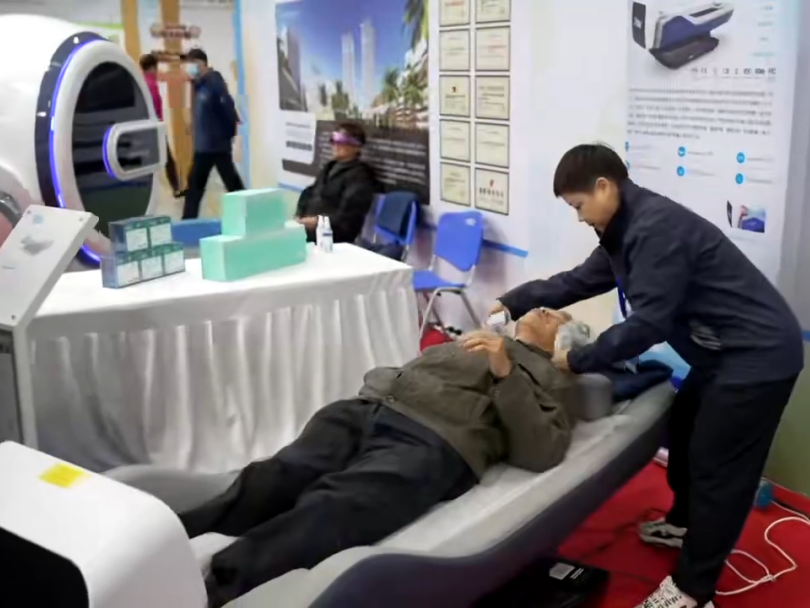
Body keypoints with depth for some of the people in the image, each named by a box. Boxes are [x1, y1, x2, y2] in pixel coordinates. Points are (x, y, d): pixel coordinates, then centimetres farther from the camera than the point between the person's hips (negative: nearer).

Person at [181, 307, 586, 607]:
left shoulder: (552, 381, 23)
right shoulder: (479, 340, 37)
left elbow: (540, 454, 3)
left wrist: (506, 374, -5)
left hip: (433, 442, -5)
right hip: (367, 409, 5)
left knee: (325, 513, -31)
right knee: (272, 480, -22)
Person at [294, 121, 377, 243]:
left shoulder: (359, 175, -4)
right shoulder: (329, 167, 23)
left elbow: (348, 216, -15)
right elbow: (309, 194, 22)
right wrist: (299, 216, 4)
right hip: (308, 228, 8)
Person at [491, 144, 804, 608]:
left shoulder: (656, 229, -25)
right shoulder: (630, 227, 7)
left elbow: (648, 323, -27)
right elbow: (582, 280, 14)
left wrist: (576, 360, -17)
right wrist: (512, 304, 9)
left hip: (759, 354, -11)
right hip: (728, 350, 11)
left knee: (718, 466, -4)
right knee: (684, 433, 23)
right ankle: (685, 524, 44)